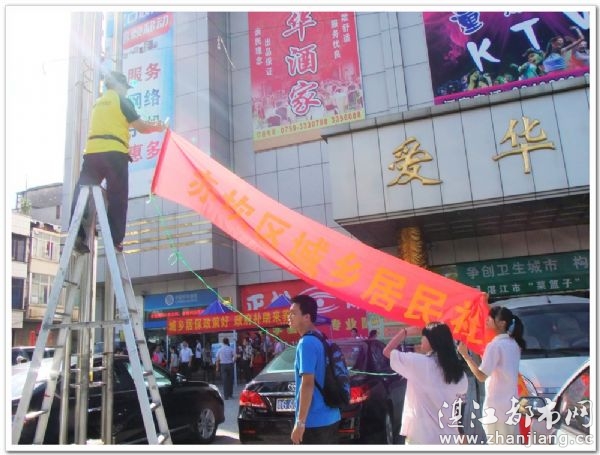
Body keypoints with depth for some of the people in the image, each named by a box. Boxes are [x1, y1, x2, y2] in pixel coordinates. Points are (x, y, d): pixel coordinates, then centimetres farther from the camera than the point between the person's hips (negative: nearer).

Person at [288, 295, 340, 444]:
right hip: (331, 418, 9)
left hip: (314, 422, -9)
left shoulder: (306, 343, -17)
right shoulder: (322, 340, 12)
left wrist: (300, 422, -19)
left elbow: (308, 384, -22)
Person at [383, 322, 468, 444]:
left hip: (421, 437, -5)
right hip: (449, 437, 5)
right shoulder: (458, 371, 1)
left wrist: (405, 332, 5)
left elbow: (387, 351, -2)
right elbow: (459, 399, 13)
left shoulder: (418, 363, -14)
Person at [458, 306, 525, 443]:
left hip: (496, 405, -8)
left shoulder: (494, 345, -17)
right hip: (510, 403, 8)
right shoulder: (513, 344, 7)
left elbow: (481, 376, -19)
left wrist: (465, 355, -16)